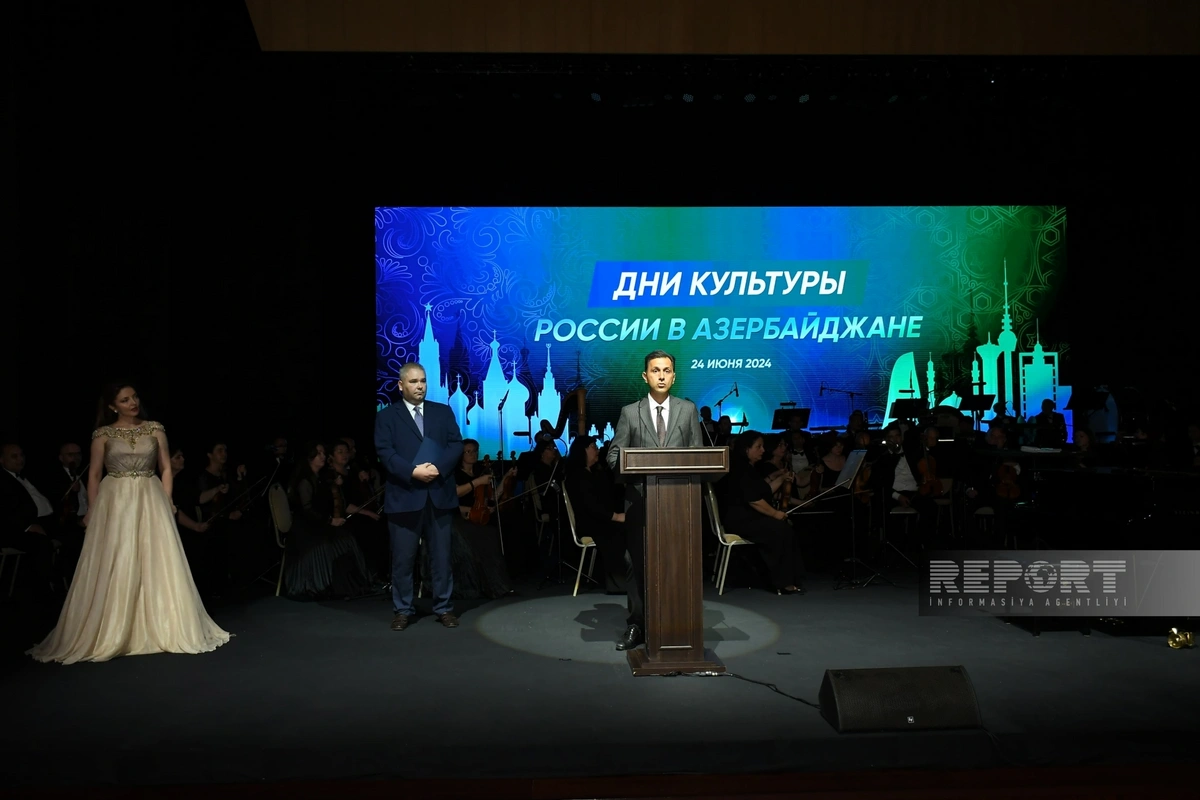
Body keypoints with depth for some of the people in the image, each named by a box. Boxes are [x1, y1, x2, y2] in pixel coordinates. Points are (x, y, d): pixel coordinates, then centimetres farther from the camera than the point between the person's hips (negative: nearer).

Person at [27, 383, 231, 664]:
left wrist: (166, 502, -2)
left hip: (150, 501, 1)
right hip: (115, 503, -1)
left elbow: (166, 468, 7)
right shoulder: (103, 434, 2)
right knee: (115, 567, 0)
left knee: (156, 564, 1)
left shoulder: (155, 429, 5)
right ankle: (112, 633, 10)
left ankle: (157, 628, 12)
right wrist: (91, 511, -2)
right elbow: (94, 475, 4)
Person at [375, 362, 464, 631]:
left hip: (440, 494, 2)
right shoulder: (387, 416, 5)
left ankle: (444, 608, 16)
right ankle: (402, 610, 15)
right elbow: (385, 453, -6)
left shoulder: (443, 412, 12)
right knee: (403, 558, 4)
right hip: (404, 495, -2)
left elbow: (456, 445, 3)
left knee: (441, 556, 7)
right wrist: (413, 472, -18)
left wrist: (438, 468, -14)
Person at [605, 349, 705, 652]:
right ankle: (640, 624, 13)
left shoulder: (688, 409, 9)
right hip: (641, 500, 0)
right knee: (641, 567, 5)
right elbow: (614, 456, 3)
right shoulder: (630, 412, 5)